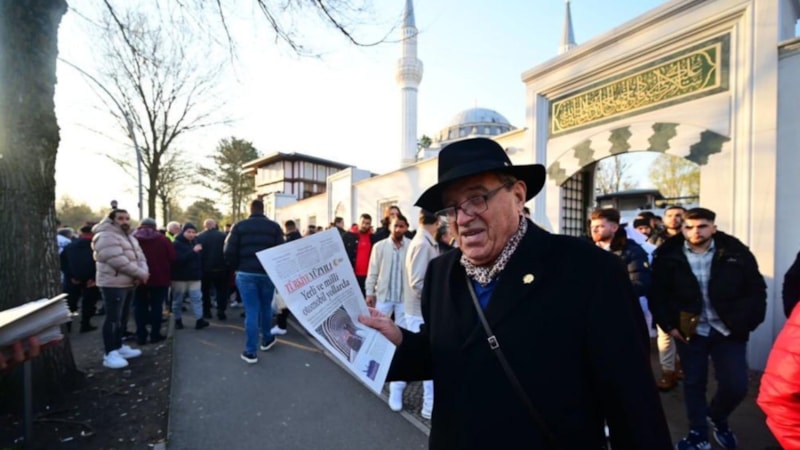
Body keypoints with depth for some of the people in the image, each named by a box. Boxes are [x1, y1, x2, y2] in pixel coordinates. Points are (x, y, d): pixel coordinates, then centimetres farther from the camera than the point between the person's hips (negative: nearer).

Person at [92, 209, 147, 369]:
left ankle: (118, 347, 26)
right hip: (113, 284, -10)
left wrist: (143, 273, -10)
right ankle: (110, 354, -2)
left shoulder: (129, 237, 17)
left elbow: (139, 256, 10)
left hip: (128, 283, 10)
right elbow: (119, 261, -24)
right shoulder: (106, 236, -14)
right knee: (113, 318, -8)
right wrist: (140, 274, -18)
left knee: (120, 317, 16)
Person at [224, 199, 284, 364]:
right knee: (266, 307, 18)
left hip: (245, 274, 0)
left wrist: (236, 267, 14)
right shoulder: (274, 226, 1)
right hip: (268, 274, 1)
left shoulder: (239, 226, 1)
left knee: (251, 311, 3)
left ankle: (250, 352, 8)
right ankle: (267, 339, 36)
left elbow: (229, 252, -3)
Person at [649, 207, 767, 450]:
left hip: (729, 330, 1)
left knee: (736, 385, 2)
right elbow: (657, 294, -2)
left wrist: (746, 323, -8)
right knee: (694, 383, 9)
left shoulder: (736, 253, -5)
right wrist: (668, 325, -6)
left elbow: (756, 291, 1)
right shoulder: (668, 256, -7)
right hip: (690, 331, 0)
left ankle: (718, 417, 34)